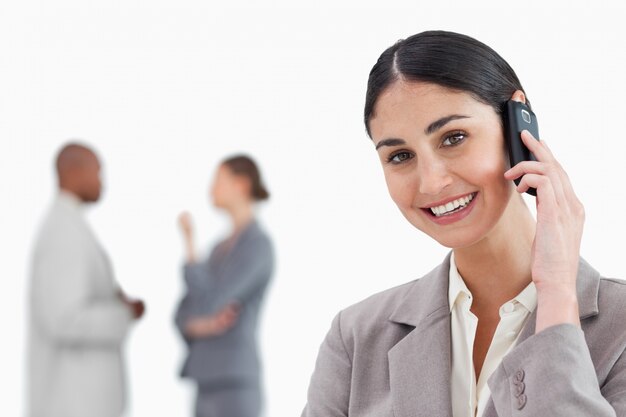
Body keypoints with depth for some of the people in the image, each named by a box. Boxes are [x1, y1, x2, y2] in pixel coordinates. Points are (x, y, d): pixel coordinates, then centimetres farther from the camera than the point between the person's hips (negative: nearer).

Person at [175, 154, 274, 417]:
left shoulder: (258, 245, -11)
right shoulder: (222, 248, 19)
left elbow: (207, 305, -18)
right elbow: (183, 315, 15)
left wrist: (189, 244, -8)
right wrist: (201, 326, -11)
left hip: (234, 385, -9)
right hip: (210, 385, 9)